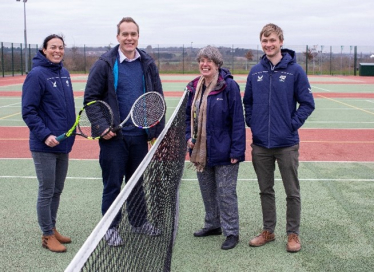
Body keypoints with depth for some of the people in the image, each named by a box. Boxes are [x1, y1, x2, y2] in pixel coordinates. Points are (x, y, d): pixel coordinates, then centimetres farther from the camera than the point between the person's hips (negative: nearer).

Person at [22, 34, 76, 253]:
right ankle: (48, 236, 16)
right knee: (47, 192, 3)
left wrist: (70, 132, 12)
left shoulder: (64, 73, 9)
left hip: (64, 144, 7)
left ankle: (52, 229, 29)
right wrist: (45, 135, -22)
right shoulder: (37, 75, -12)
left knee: (57, 190, 15)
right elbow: (28, 111, -14)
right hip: (45, 146, -7)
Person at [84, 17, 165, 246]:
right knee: (113, 183, 5)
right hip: (113, 136, -3)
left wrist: (158, 130, 4)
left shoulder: (148, 64, 5)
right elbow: (91, 98, -5)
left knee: (137, 181, 16)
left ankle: (139, 222, 30)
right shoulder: (105, 64, -6)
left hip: (140, 135, 4)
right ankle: (111, 227, 18)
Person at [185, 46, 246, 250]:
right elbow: (188, 115, 18)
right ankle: (213, 225, 34)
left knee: (226, 193, 0)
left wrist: (236, 150, -17)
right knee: (207, 191, 18)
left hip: (223, 152, -6)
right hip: (200, 152, 7)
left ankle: (231, 232, 12)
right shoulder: (194, 87, 7)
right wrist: (189, 136, 2)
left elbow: (237, 119, -14)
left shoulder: (229, 86, -13)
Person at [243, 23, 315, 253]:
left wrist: (292, 125, -10)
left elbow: (307, 103, -4)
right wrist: (252, 122, 4)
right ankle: (268, 231, 28)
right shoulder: (255, 71, 5)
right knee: (266, 190, 14)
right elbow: (247, 102, 16)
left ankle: (293, 234, 20)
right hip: (260, 144, 4)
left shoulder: (294, 70, -6)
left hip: (286, 144, -4)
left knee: (292, 192, 6)